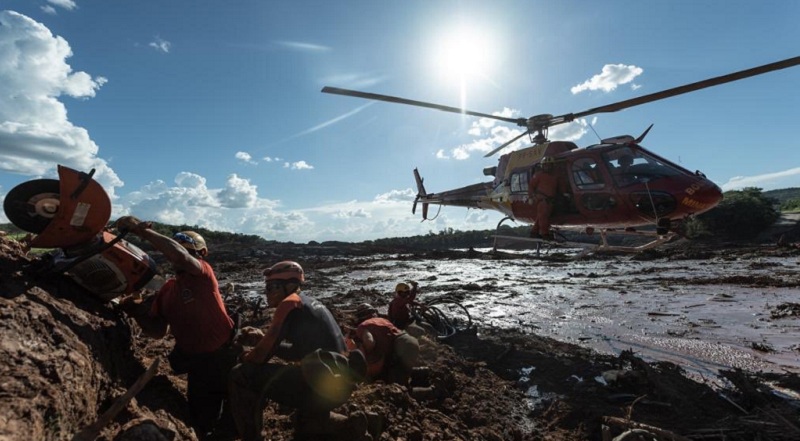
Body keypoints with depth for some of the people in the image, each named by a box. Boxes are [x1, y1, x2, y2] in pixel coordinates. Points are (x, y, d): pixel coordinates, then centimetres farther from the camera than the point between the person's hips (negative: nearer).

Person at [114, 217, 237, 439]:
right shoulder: (167, 289, 6)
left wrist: (141, 229, -31)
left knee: (233, 420, 11)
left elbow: (180, 256, -36)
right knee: (201, 422, 22)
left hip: (224, 357, -6)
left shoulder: (204, 273, -14)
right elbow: (158, 331, 7)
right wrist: (136, 311, -8)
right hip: (197, 363, 6)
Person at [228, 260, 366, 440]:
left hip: (320, 383, -10)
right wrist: (264, 340, 21)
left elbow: (263, 354, -6)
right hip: (339, 384, 10)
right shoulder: (311, 303, 22)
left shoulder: (290, 303, -5)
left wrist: (245, 357, 16)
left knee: (241, 375, -4)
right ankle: (353, 426, 25)